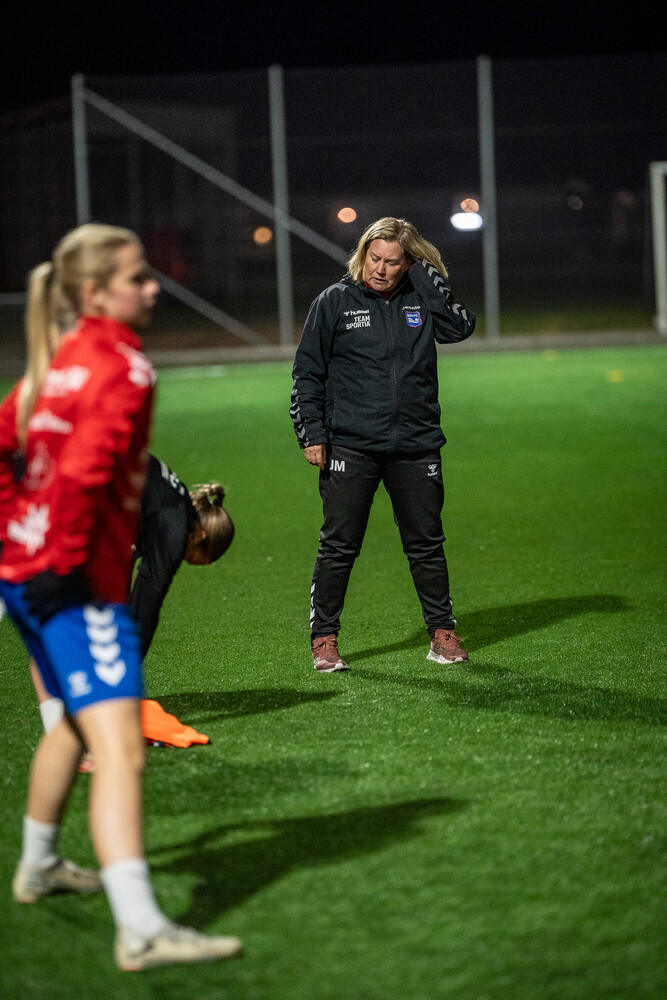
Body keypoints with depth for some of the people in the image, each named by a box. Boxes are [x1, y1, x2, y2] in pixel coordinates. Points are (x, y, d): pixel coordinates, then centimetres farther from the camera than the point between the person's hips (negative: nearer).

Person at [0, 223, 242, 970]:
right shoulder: (122, 368, -13)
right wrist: (64, 563, -19)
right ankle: (141, 930, -23)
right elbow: (82, 473, -24)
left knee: (76, 719, 29)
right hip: (78, 584, -10)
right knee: (119, 750, -15)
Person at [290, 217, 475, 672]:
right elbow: (308, 373, 3)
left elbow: (460, 327, -11)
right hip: (350, 445, -2)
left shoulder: (422, 298, 6)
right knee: (339, 546, 0)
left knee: (427, 544, 9)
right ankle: (324, 639, 10)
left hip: (416, 444, 2)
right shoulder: (335, 302, 1)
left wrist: (425, 274, -9)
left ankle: (443, 633, 21)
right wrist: (312, 434, -4)